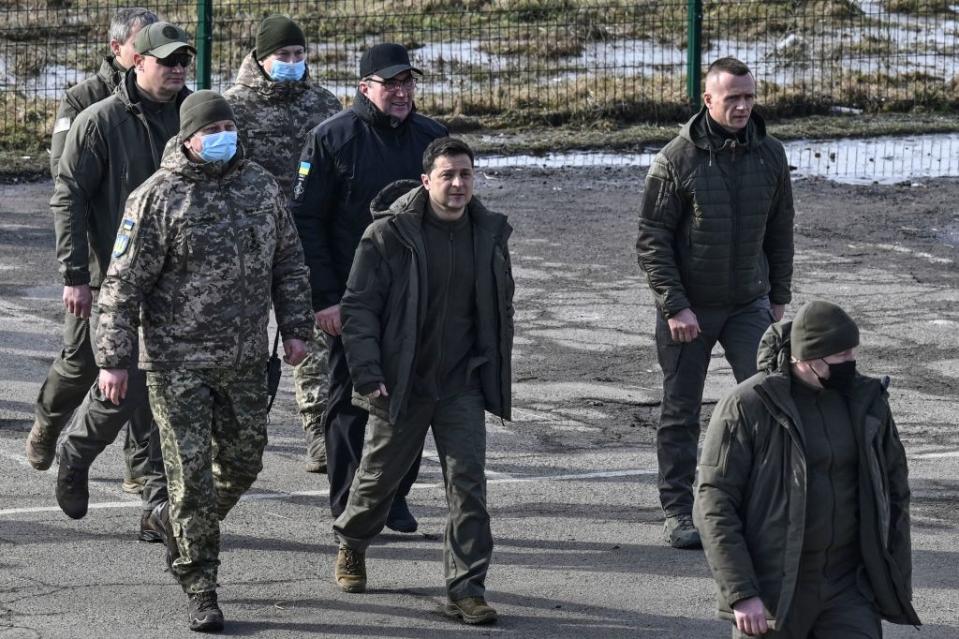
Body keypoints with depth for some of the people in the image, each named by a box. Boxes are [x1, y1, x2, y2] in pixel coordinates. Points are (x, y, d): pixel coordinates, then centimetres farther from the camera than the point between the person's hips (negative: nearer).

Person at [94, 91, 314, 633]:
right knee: (191, 471, -5)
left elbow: (289, 262, 16)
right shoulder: (158, 198, -12)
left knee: (243, 460, 12)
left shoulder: (262, 186, 5)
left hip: (246, 359, 5)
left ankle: (180, 530, 38)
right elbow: (125, 284, -10)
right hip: (178, 359, -5)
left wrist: (297, 328, 10)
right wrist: (114, 359, -13)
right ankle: (200, 589, 4)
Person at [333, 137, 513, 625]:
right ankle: (351, 543, 44)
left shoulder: (490, 234, 3)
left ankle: (466, 589, -5)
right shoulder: (389, 235, -11)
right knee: (381, 474, 15)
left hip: (462, 384, 2)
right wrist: (366, 374, -18)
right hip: (402, 384, -2)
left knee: (468, 482, -9)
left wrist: (497, 372, 14)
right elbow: (358, 307, -10)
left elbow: (501, 308, 17)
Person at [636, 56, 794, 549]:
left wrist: (778, 298, 11)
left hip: (748, 304, 2)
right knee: (680, 412, 6)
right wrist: (674, 306, -14)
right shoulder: (677, 159, -10)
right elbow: (652, 240, -8)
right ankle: (677, 512, 16)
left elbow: (779, 231, 12)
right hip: (688, 307, -2)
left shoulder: (769, 155, 1)